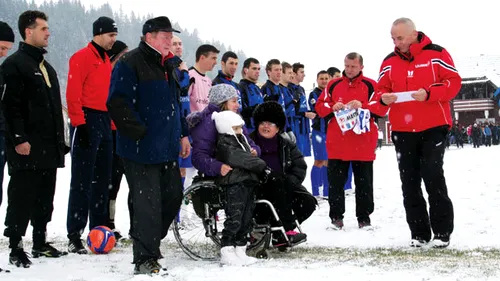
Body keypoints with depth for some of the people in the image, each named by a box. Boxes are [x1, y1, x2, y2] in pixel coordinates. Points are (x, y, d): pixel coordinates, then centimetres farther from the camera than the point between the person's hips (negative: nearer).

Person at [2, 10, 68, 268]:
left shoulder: (46, 67, 20)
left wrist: (59, 140, 19)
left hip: (49, 148, 8)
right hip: (27, 148, -8)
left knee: (45, 198, 12)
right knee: (22, 198, -5)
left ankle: (40, 243, 21)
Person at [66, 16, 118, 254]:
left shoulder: (106, 60, 19)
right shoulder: (82, 57, -7)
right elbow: (73, 93, -14)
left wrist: (112, 125, 17)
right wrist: (79, 123, -19)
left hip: (105, 123, 8)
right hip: (88, 122, -8)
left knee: (102, 180, 10)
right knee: (82, 181, -8)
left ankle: (98, 230, 18)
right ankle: (74, 235, -5)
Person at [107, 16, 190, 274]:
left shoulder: (167, 66, 18)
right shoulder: (130, 64, -11)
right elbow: (118, 103, -19)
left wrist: (182, 133, 22)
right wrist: (140, 133, -21)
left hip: (167, 148, 9)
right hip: (142, 150, -9)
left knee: (173, 195, 14)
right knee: (147, 203, -7)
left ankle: (149, 241, 32)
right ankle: (145, 259, 3)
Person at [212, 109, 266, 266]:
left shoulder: (241, 140, 24)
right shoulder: (224, 144, -8)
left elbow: (249, 154, 24)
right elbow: (240, 158, -18)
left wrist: (261, 172, 11)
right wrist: (260, 165, -20)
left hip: (248, 182, 10)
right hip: (234, 184, -10)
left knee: (247, 219, 10)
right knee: (234, 218, -10)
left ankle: (240, 251, 17)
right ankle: (227, 252, -4)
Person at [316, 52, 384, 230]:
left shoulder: (370, 85, 2)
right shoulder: (333, 85, 8)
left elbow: (382, 107, -5)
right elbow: (320, 106, 7)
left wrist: (363, 105, -18)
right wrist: (332, 107, -12)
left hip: (363, 144, -2)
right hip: (337, 144, 2)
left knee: (364, 183, 6)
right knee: (336, 182, 6)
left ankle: (364, 217, 15)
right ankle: (336, 216, 14)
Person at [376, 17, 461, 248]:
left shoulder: (436, 54, -5)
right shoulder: (389, 61, 8)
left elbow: (454, 82, -7)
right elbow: (381, 89, 12)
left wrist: (428, 93, -21)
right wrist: (384, 98, -12)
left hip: (433, 127, -4)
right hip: (402, 130, 5)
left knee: (433, 176, -8)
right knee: (409, 182, 5)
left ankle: (442, 231, 3)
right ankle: (419, 233, 13)